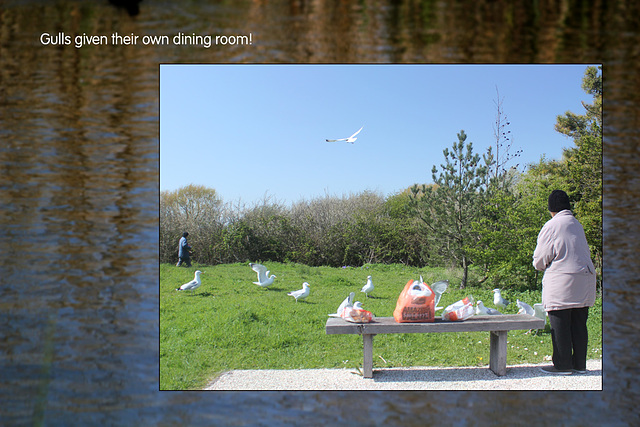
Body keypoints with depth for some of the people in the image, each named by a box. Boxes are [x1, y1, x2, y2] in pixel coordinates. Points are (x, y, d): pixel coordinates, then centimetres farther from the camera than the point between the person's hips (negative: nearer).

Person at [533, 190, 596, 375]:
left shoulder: (552, 226, -10)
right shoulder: (577, 225, 12)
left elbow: (539, 260, -7)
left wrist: (545, 267, 16)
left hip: (561, 283, -7)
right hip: (584, 279, 7)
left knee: (560, 326, 1)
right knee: (579, 324, 12)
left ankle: (563, 365, 6)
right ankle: (580, 364, 18)